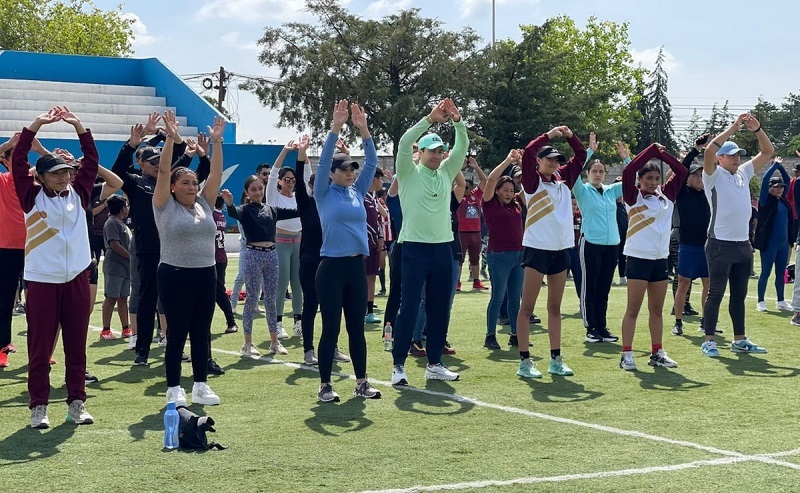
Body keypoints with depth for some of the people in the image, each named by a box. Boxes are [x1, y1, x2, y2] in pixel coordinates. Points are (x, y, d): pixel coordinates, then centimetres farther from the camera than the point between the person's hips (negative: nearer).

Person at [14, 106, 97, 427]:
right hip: (42, 281, -3)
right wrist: (36, 125, -8)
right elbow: (17, 160, -5)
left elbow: (92, 160, 7)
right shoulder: (32, 197, 1)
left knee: (76, 346, 8)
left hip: (77, 279, 3)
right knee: (40, 347, 1)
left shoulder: (78, 194, 8)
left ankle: (77, 403, 16)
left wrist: (78, 125, 0)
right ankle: (38, 406, 7)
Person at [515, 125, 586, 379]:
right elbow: (527, 153, -19)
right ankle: (524, 361, -4)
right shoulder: (533, 181, -4)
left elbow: (581, 156, 17)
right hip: (537, 248, -6)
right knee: (527, 307, -4)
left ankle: (556, 360, 15)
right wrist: (549, 135, -14)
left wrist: (570, 136, 3)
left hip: (561, 249, 6)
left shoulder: (563, 179, 11)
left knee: (555, 308, 11)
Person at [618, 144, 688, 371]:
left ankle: (658, 353, 18)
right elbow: (628, 171, -18)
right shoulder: (634, 197, -4)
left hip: (660, 259, 5)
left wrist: (663, 154, -1)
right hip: (638, 258, -5)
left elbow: (682, 172, 10)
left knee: (657, 309, 11)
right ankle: (627, 355, -2)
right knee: (633, 309, -4)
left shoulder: (666, 196, 9)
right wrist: (651, 150, -14)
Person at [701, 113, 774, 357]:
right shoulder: (714, 176, -5)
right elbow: (709, 151, -24)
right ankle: (709, 341, 1)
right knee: (716, 294, -3)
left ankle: (739, 340, 18)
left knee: (739, 294, 11)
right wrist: (733, 128, -22)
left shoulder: (744, 173, 13)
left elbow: (768, 152, 14)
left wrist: (757, 129, -1)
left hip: (743, 245, 6)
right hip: (720, 245, -6)